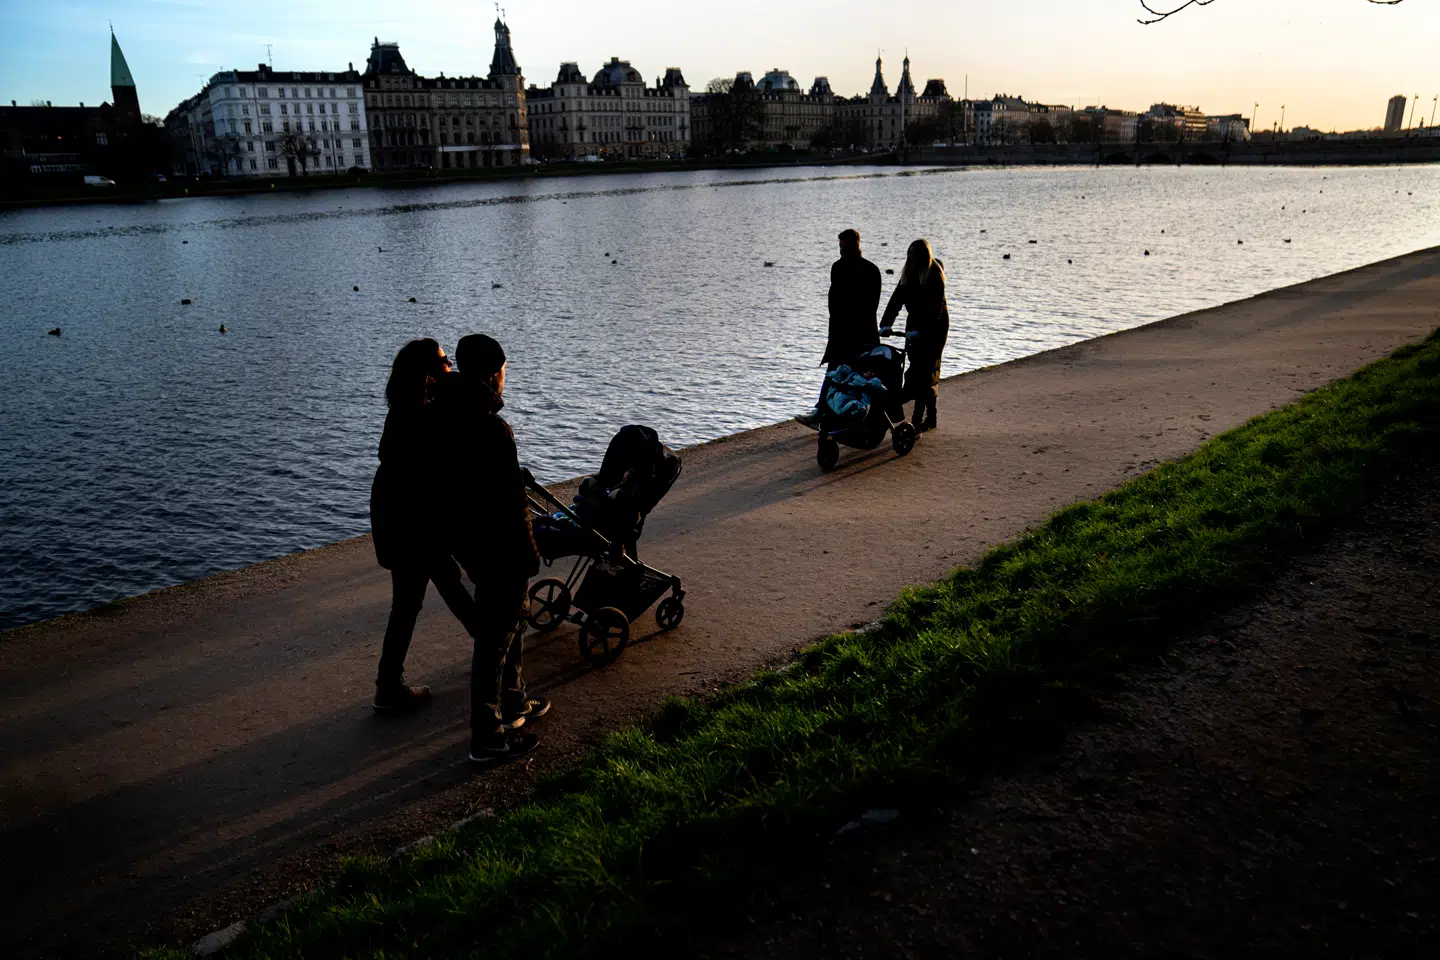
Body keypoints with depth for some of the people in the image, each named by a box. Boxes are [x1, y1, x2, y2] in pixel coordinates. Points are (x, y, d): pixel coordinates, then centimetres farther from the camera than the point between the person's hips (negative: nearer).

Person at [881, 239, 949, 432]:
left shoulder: (935, 275, -15)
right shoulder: (908, 274, 5)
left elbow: (935, 308, -22)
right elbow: (897, 299, -1)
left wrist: (920, 330, -32)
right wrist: (885, 324, -14)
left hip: (935, 326, -7)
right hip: (915, 325, 7)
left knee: (925, 369, -11)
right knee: (918, 368, 5)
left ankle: (918, 420, -13)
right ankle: (930, 417, 16)